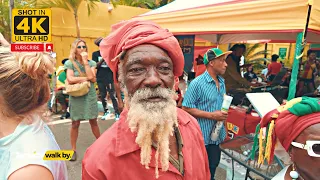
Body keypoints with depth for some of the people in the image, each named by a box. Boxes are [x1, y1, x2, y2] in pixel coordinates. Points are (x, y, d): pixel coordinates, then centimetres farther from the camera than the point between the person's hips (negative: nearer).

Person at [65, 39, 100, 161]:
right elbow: (70, 79, -15)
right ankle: (73, 150, 19)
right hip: (76, 96, -1)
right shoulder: (70, 63, -2)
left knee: (93, 121, 11)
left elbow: (92, 78, -13)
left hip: (90, 95, 1)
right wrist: (86, 78, -11)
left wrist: (85, 62, -12)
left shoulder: (91, 62, 2)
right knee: (75, 123, 5)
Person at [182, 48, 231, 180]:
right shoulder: (197, 83, -18)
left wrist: (223, 114, 5)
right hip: (202, 136, -7)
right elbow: (186, 108, -20)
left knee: (213, 167, 24)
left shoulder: (222, 82, 7)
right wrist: (211, 115, -22)